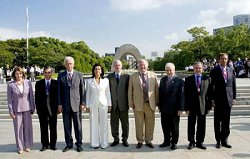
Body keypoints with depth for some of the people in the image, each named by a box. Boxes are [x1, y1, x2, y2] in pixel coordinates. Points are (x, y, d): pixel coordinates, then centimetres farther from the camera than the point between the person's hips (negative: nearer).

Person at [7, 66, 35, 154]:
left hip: (27, 108, 1)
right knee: (18, 128, 6)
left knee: (28, 127, 8)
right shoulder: (10, 84, -5)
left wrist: (33, 107, 4)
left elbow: (31, 96, 4)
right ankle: (20, 147, 19)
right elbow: (9, 98, -2)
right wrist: (11, 111, -4)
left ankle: (27, 146, 22)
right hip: (16, 109, -1)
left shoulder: (28, 82, -1)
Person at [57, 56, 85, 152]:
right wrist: (59, 104, -1)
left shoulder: (79, 75, 3)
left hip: (76, 104, -1)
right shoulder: (60, 76, 5)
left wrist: (83, 103, -3)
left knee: (78, 125, 5)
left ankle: (79, 144, 19)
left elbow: (82, 90, 3)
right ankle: (69, 144, 22)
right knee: (67, 126, 8)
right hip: (65, 105, 1)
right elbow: (59, 91, 4)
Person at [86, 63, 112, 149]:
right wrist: (87, 106, 1)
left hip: (103, 104, 0)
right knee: (94, 123, 3)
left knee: (104, 124, 2)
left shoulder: (106, 80, 5)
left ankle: (104, 143, 13)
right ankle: (95, 143, 14)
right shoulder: (89, 81, 4)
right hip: (93, 104, 0)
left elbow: (108, 93, 6)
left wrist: (109, 104, 3)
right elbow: (87, 94, 6)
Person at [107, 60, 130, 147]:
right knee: (114, 123, 7)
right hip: (113, 104, 1)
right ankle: (116, 139, 22)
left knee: (125, 123, 8)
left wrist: (129, 102, -3)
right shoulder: (109, 76, 6)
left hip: (123, 103, -1)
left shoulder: (126, 76, 2)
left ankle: (125, 139, 21)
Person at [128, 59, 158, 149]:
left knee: (150, 124, 8)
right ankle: (140, 141, 23)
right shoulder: (133, 76, 3)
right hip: (138, 104, -1)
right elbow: (130, 91, 4)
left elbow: (156, 89, 7)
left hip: (150, 104, 1)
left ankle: (148, 140, 24)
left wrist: (157, 102, 4)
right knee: (139, 124, 8)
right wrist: (131, 103, 1)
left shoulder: (153, 75, 5)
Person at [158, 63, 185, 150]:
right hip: (164, 108, 5)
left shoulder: (179, 81, -7)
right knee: (165, 126, 12)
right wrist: (159, 105, 8)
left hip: (174, 109, -4)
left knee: (174, 127, 9)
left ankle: (174, 142, 24)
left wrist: (180, 108, -14)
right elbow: (160, 93, 11)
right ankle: (166, 141, 26)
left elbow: (181, 95, -11)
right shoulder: (163, 79, 9)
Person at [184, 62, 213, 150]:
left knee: (201, 125, 8)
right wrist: (186, 107, -7)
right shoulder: (188, 79, 1)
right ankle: (191, 142, 21)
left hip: (203, 106, 1)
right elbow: (186, 94, -2)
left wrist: (209, 106, -2)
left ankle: (200, 142, 22)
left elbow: (209, 93, 4)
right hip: (191, 106, -1)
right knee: (191, 125, 7)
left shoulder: (207, 79, 4)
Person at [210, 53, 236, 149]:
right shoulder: (214, 71, -3)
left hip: (228, 99, 4)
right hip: (218, 100, -3)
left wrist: (234, 97, 6)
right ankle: (218, 141, 17)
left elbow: (233, 84, 11)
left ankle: (224, 140, 21)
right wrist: (212, 99, -10)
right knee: (217, 121, 6)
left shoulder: (230, 70, 9)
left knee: (226, 121, 9)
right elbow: (212, 86, -6)